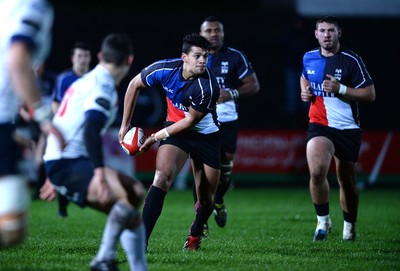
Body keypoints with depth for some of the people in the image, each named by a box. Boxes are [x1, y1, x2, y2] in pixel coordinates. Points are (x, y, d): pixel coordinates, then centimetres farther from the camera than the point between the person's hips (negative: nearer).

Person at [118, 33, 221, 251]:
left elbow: (190, 121, -18)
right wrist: (126, 124, 3)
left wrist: (156, 137, -12)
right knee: (162, 177, -25)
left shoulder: (207, 87, -29)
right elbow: (134, 85, 0)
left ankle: (195, 236, 40)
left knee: (206, 199, 5)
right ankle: (141, 242, -29)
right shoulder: (164, 69, -19)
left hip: (206, 135, -1)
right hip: (176, 128, 1)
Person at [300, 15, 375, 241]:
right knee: (317, 172, -22)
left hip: (348, 128, -1)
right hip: (319, 126, 1)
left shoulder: (352, 60, -8)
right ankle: (323, 220, -3)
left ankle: (350, 227, 30)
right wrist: (305, 91, 7)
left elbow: (370, 94, -10)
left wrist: (339, 89, -20)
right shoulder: (309, 58, 5)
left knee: (347, 181, 9)